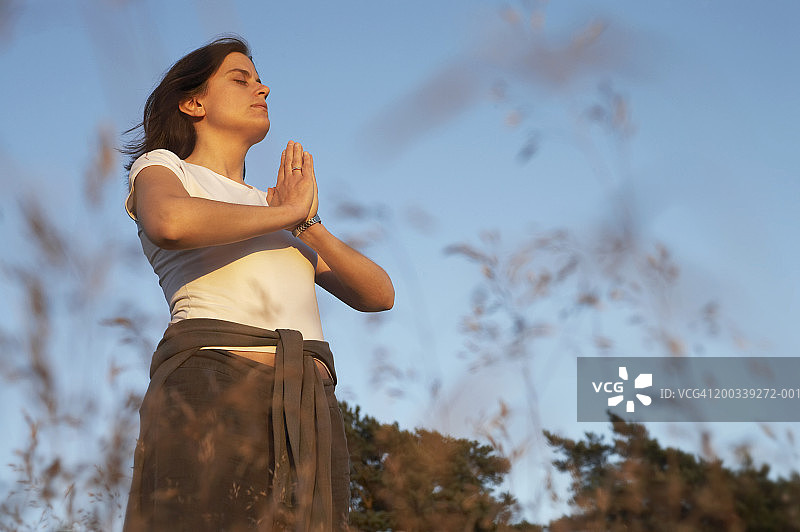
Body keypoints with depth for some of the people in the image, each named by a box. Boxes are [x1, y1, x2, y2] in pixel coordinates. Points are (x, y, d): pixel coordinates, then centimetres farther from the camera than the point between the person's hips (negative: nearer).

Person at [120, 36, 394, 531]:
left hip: (309, 417, 5)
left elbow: (378, 295, 22)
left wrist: (309, 225, 5)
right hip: (211, 396, -5)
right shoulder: (160, 167, 15)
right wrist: (289, 212, 2)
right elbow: (171, 224, -12)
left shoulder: (278, 208, 32)